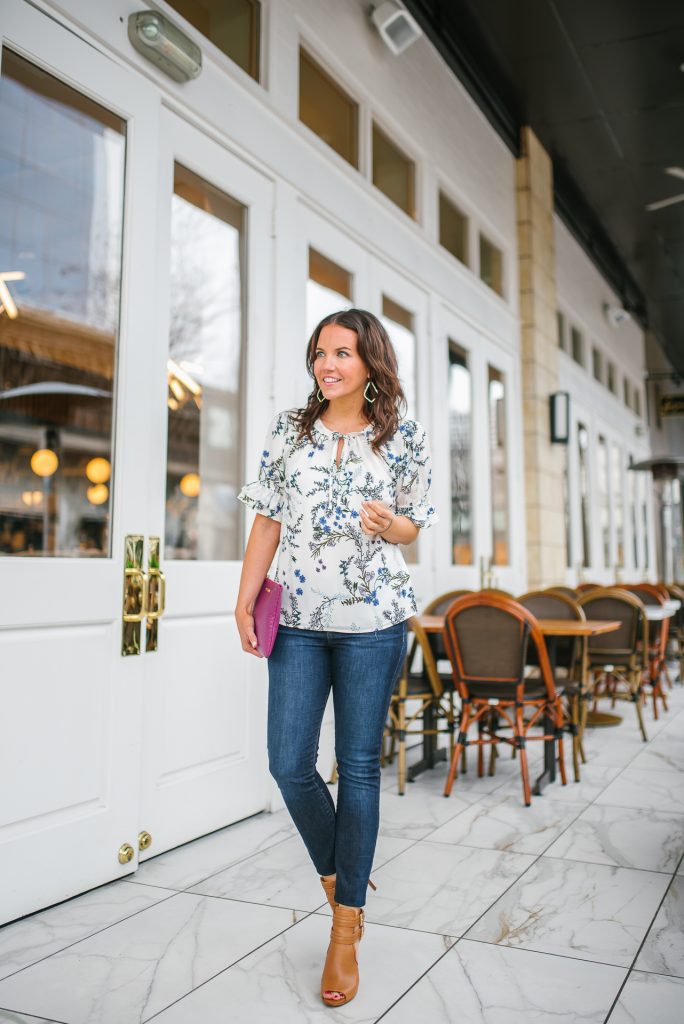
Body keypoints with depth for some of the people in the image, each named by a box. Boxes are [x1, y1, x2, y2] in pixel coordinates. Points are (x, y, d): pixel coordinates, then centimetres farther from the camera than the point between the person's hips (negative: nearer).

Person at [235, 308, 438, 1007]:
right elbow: (268, 520, 8)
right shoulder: (289, 427, 7)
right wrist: (245, 600, 2)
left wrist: (386, 523, -14)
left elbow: (412, 527, 9)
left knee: (358, 766, 4)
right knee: (288, 764, 0)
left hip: (372, 620, -2)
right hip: (298, 616, 2)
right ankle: (337, 871, 30)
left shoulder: (404, 437, 3)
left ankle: (346, 927, 19)